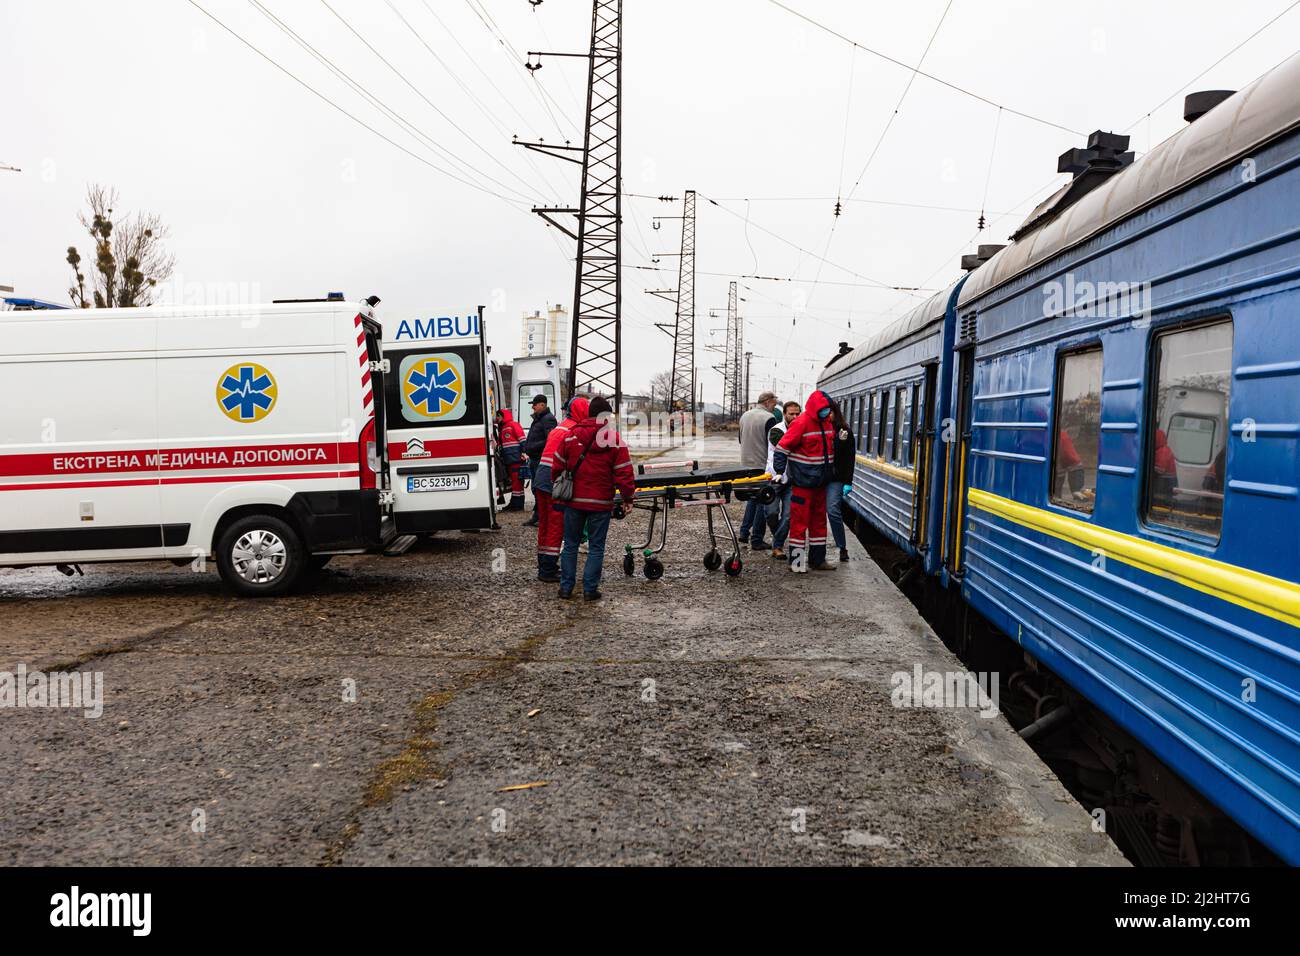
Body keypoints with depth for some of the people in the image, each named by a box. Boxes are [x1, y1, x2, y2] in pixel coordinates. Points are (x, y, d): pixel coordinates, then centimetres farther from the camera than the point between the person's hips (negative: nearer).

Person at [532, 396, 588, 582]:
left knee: (544, 525, 16)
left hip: (540, 481, 9)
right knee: (556, 527, -3)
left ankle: (544, 566, 25)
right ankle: (548, 570, -1)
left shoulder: (558, 428, 21)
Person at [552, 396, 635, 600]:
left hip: (573, 500, 2)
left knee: (570, 545, 13)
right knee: (596, 547, 7)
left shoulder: (570, 436, 1)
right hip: (600, 503, -2)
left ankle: (566, 587, 16)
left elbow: (558, 467, 6)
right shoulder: (615, 439, -7)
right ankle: (590, 589, 7)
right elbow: (623, 472, -8)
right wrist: (628, 498, 1)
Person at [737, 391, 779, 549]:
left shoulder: (744, 416, 10)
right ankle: (756, 540, 2)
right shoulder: (769, 419, -14)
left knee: (752, 498, 22)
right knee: (763, 502, 0)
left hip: (746, 464, 8)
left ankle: (744, 532, 22)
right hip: (762, 466, -8)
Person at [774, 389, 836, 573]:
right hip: (803, 481, -8)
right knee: (800, 521, -2)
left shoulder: (827, 423, 8)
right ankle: (797, 561, 5)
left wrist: (831, 471, 19)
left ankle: (817, 559, 23)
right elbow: (782, 448, -15)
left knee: (819, 521, 14)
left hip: (820, 482, 8)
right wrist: (779, 472, -19)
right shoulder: (801, 423, -15)